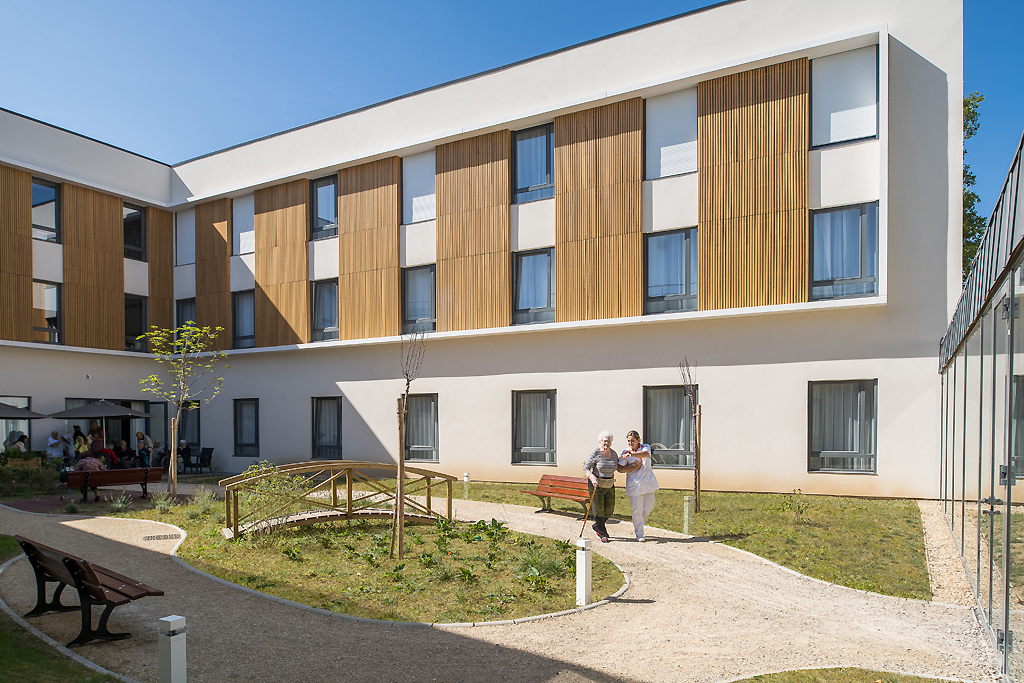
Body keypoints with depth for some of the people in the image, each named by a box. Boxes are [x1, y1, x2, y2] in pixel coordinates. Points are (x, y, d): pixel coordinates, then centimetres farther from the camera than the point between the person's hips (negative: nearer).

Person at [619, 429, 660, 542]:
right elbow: (621, 468, -4)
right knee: (637, 509, -4)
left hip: (648, 482, 1)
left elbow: (645, 454, -23)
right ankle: (639, 533, 9)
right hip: (634, 484, -1)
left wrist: (630, 454, -36)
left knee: (648, 507, 7)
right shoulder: (625, 452, 4)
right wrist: (634, 467, -15)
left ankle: (637, 527, 31)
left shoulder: (645, 447, 3)